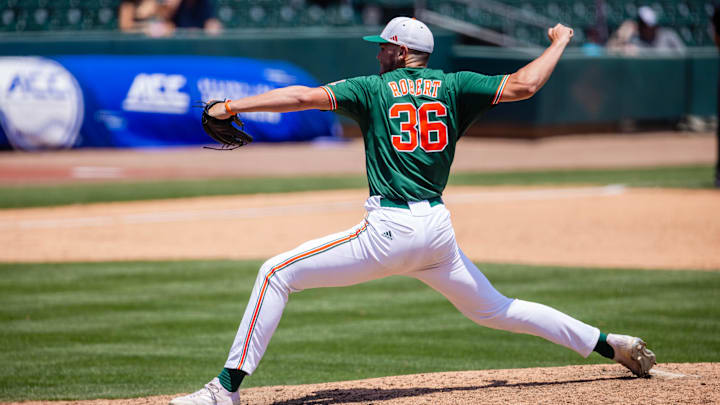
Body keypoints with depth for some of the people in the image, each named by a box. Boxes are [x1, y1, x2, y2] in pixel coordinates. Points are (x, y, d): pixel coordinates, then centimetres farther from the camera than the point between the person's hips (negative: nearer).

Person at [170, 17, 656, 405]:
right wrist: (559, 42, 18)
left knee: (278, 273, -1)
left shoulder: (373, 89, 4)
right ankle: (609, 344, 21)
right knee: (492, 308, 23)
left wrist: (232, 106, -8)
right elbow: (523, 85, 0)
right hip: (439, 230, 5)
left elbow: (305, 96, -8)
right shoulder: (452, 87, 10)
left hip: (390, 229, -5)